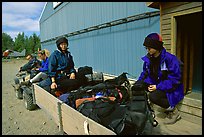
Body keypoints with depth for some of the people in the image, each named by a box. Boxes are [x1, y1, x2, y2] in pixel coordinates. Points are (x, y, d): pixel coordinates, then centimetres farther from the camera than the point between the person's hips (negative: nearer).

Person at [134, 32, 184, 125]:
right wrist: (138, 83, -10)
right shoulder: (148, 58, -2)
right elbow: (145, 74, 8)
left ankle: (173, 111, -5)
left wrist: (158, 87, -26)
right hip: (156, 85, 6)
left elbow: (175, 79, -22)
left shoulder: (170, 58, -22)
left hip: (171, 88, -6)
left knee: (153, 96, -32)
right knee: (138, 84, -16)